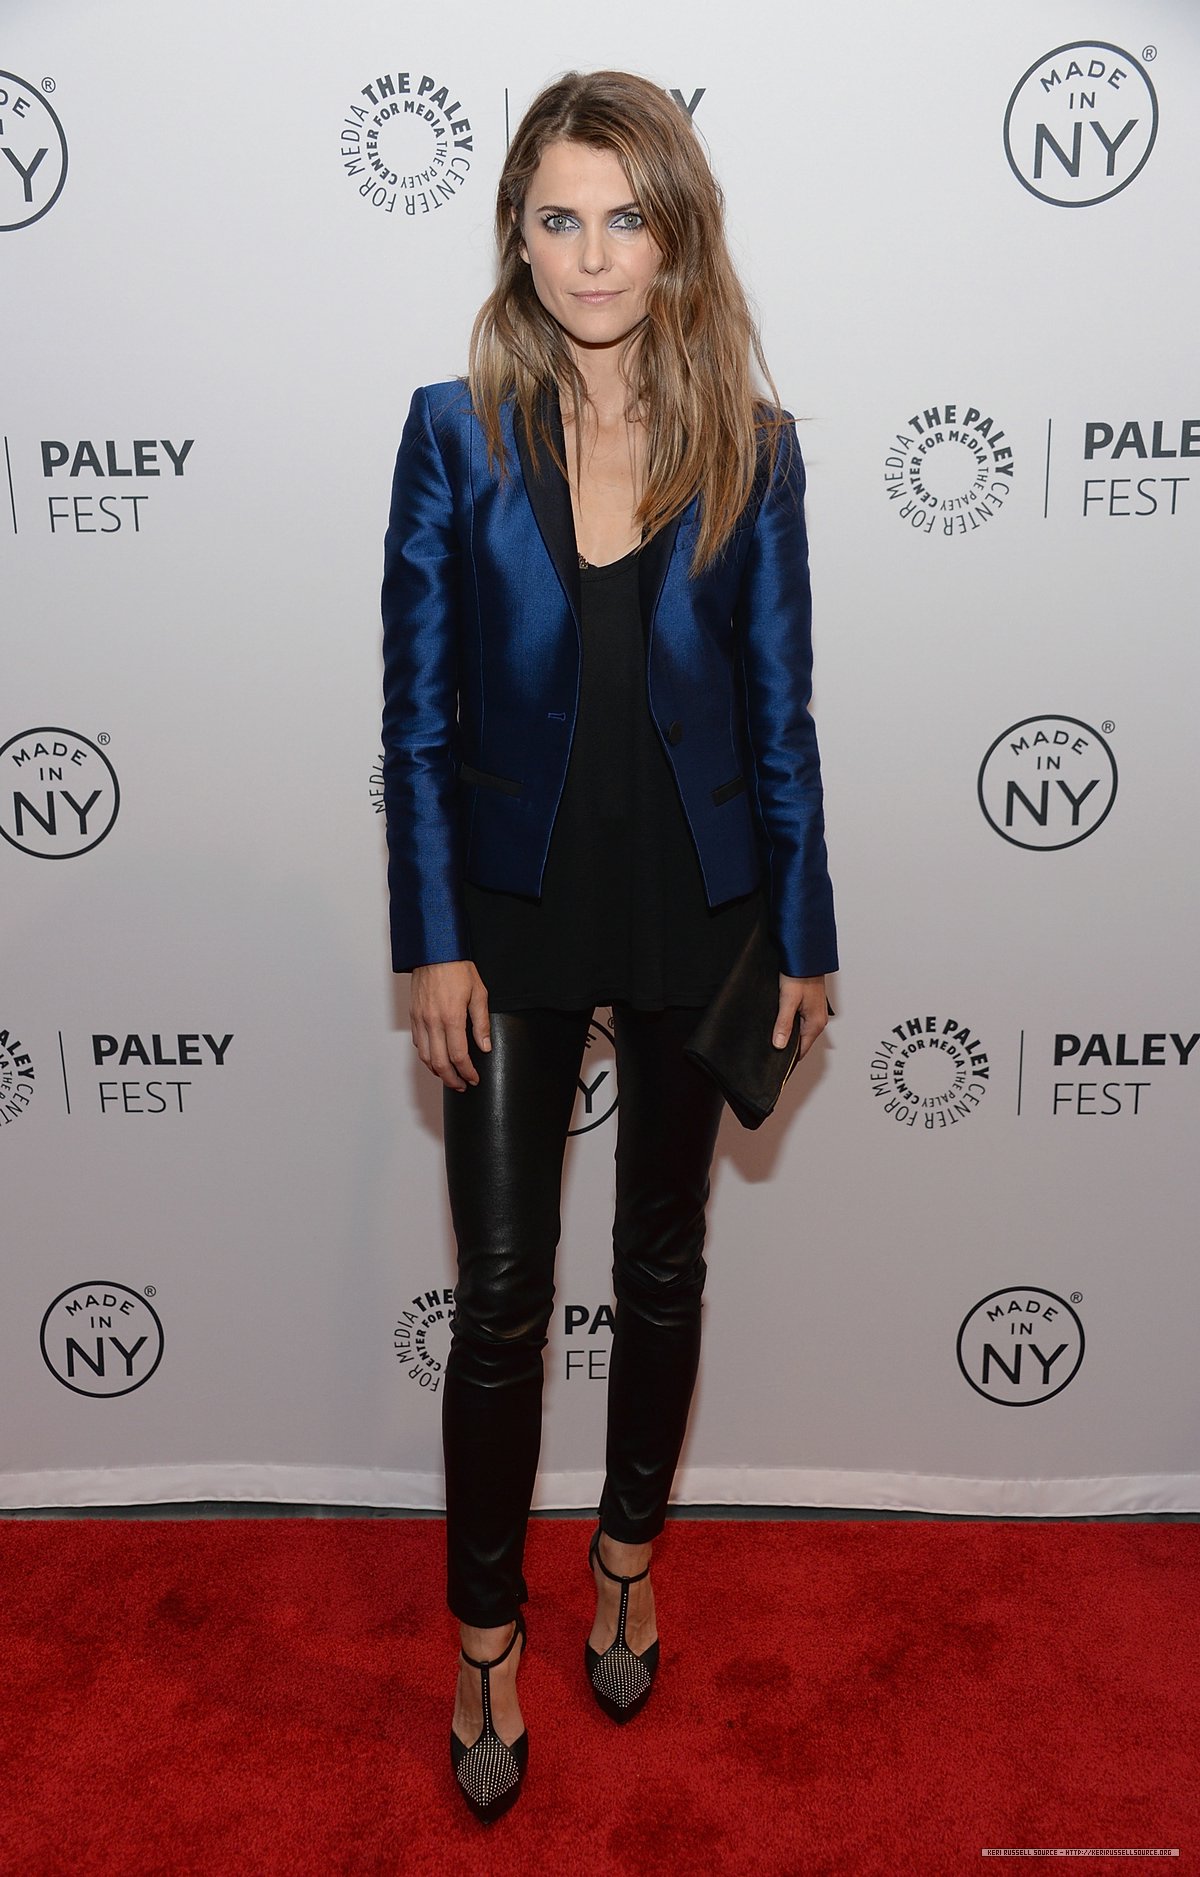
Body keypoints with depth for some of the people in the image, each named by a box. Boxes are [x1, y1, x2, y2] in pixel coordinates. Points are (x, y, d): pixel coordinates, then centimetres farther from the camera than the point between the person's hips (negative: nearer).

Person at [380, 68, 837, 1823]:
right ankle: (487, 1629, 27)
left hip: (692, 913, 1)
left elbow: (778, 712, 1)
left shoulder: (752, 448, -2)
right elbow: (418, 709, -4)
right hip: (514, 911, -1)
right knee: (503, 1291, 5)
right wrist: (434, 943, -8)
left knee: (663, 1265, 15)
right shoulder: (457, 430, -3)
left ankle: (629, 1550, 41)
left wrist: (802, 939, 1)